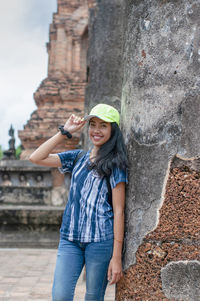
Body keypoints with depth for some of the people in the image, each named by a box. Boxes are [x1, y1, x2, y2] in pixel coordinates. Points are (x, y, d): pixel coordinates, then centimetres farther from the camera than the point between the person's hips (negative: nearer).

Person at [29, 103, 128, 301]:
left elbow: (118, 211, -6)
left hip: (101, 240, -4)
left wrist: (116, 256, -11)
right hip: (70, 238, 4)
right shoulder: (78, 158, 13)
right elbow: (36, 158, 5)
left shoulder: (114, 164, -2)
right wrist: (64, 132, 3)